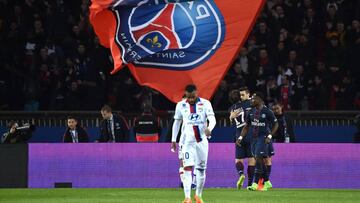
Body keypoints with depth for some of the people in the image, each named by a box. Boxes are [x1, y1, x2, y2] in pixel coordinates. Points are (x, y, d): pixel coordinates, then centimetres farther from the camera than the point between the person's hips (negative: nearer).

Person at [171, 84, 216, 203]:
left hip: (202, 141, 0)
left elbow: (212, 119, -15)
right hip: (188, 141, 0)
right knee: (187, 167, -13)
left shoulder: (205, 104, -4)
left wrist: (209, 128, -36)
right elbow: (177, 122, 11)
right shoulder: (181, 105, 1)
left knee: (201, 169, 8)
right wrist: (173, 140, 11)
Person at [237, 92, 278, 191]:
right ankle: (267, 183, 22)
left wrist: (269, 136, -11)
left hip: (263, 137, -7)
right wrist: (240, 138, 5)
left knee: (258, 158, -16)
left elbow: (275, 124, -2)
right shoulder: (251, 112, 7)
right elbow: (247, 126, 14)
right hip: (254, 138, 7)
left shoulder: (267, 112, -10)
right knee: (260, 161, 10)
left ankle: (255, 183, -18)